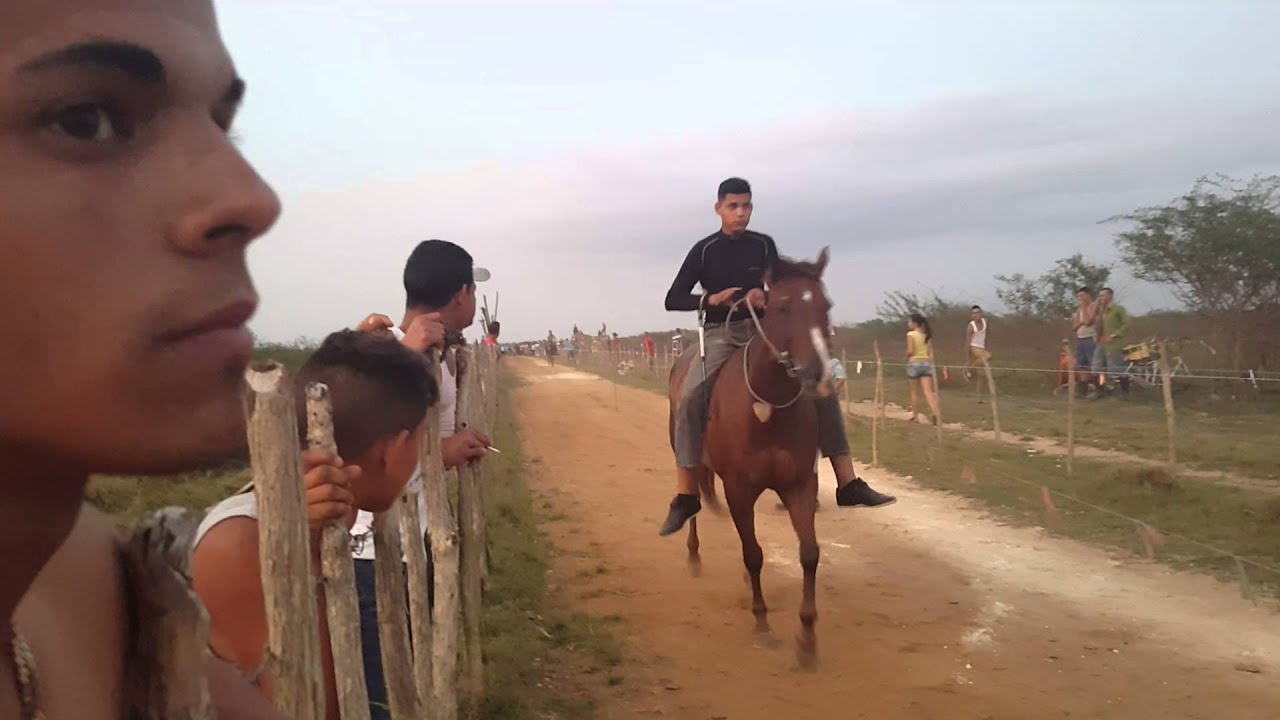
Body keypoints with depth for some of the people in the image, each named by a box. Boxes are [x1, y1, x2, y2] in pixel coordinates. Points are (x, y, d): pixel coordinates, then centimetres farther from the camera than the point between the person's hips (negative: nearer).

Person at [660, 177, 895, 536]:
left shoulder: (764, 245, 6)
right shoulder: (704, 250, -1)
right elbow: (673, 299, -1)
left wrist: (764, 296, -15)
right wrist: (710, 299, -19)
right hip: (721, 335, -3)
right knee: (691, 398, -29)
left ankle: (848, 484, -6)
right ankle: (686, 496, -22)